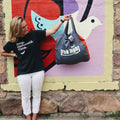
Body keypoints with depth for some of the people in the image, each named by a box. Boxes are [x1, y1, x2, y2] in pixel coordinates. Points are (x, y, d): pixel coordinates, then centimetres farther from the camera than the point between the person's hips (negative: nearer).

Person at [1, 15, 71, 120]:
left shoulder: (34, 34, -6)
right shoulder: (13, 42, -6)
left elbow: (52, 31, -4)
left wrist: (62, 20, -8)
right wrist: (15, 55, 0)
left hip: (38, 71, 1)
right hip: (23, 73, 0)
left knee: (36, 95, 13)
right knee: (25, 96, 12)